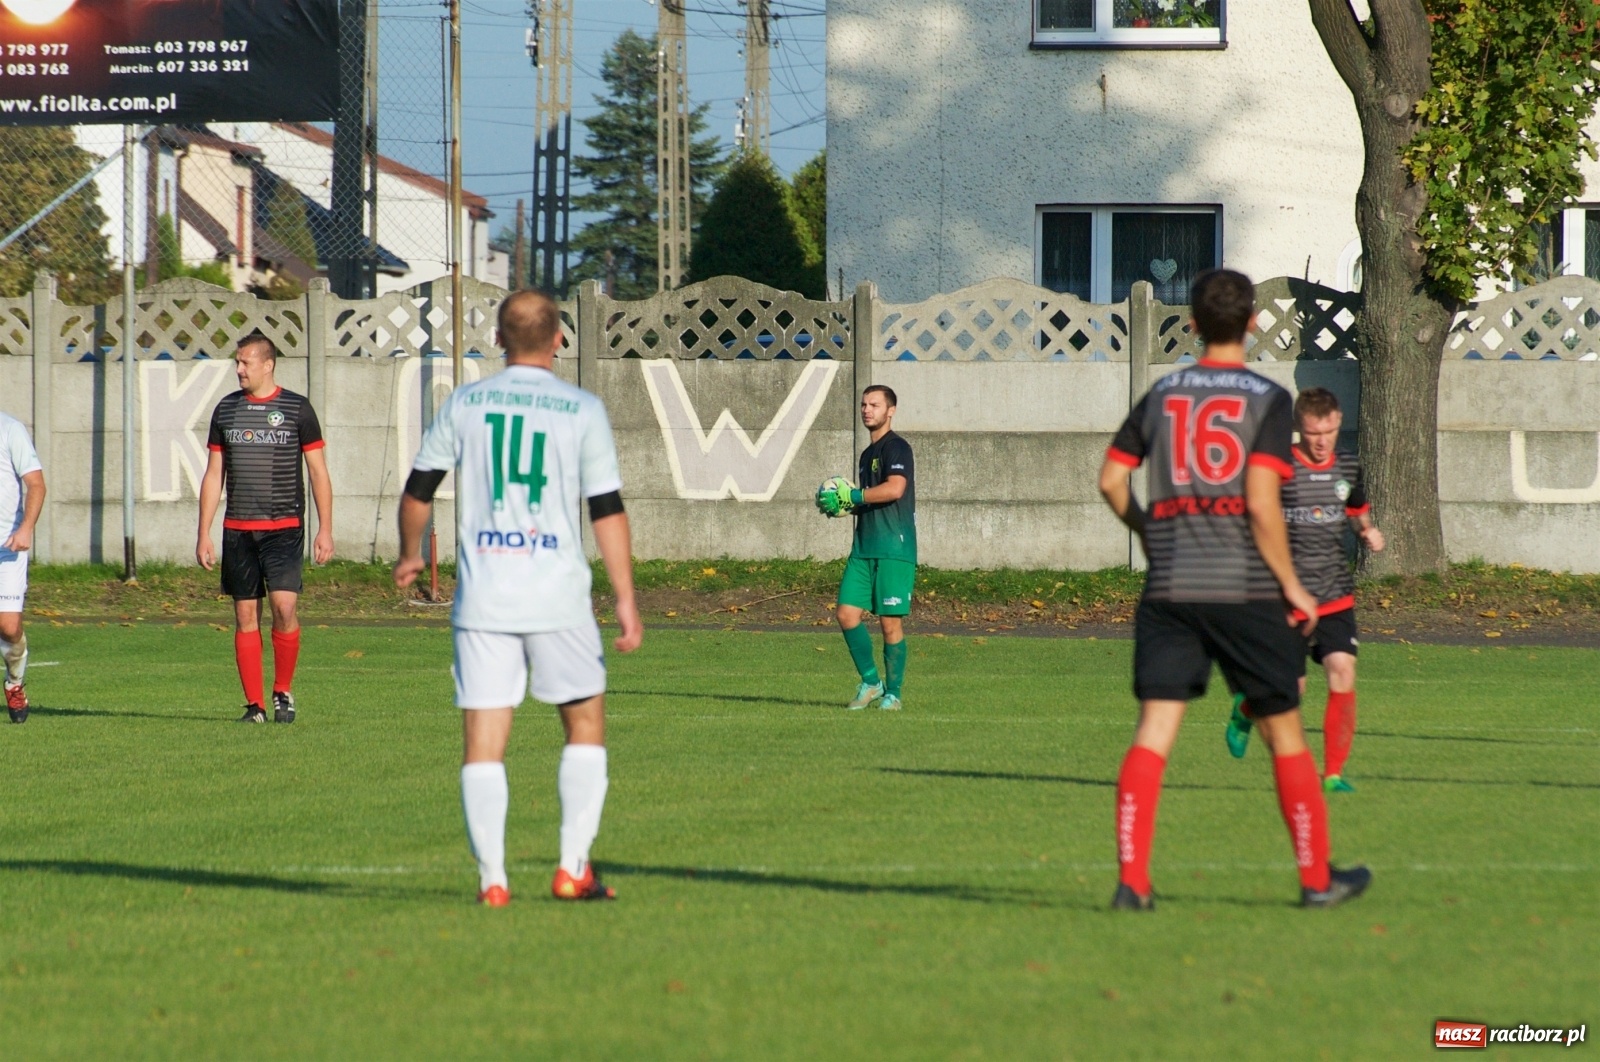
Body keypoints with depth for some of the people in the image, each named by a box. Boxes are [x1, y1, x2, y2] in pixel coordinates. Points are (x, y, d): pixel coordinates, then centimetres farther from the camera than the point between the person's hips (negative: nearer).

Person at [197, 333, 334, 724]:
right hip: (238, 530, 3)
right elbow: (213, 476, 13)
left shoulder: (297, 409, 1)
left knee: (283, 607, -15)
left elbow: (319, 472, 2)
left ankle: (283, 692, 3)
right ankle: (254, 704, 6)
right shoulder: (226, 410, 10)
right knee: (245, 615, 1)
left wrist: (325, 530, -5)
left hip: (283, 527, -3)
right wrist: (203, 534, 8)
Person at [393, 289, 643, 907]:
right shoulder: (582, 411, -1)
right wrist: (626, 600, 0)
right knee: (585, 723, 14)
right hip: (558, 598, -1)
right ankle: (573, 867, 6)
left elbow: (418, 489, 11)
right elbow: (608, 511, -3)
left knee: (483, 740, 2)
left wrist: (410, 555, 29)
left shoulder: (464, 404, 5)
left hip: (482, 597, 1)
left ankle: (492, 879, -5)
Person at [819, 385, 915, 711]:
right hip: (864, 548, 8)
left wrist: (853, 496, -14)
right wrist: (845, 505, 11)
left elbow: (895, 489, -22)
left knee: (890, 622, -5)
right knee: (847, 613, -1)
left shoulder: (896, 448, -7)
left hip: (894, 550, -8)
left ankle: (892, 693, 5)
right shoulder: (868, 453, 21)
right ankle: (870, 682, 12)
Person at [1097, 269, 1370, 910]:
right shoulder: (1266, 399, -5)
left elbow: (1112, 479, 11)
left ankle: (1132, 879, -13)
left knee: (1154, 731, -2)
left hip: (1169, 590, 3)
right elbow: (1262, 503, -13)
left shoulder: (1160, 396, 8)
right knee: (1284, 732, 9)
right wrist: (1292, 586, -3)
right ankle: (1317, 878, 18)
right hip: (1246, 588, -3)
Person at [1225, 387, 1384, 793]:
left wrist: (1368, 532, 2)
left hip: (1335, 595, 3)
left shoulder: (1348, 467, 6)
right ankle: (1245, 709, 39)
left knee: (1343, 673, -14)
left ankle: (1334, 773, -4)